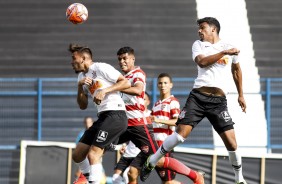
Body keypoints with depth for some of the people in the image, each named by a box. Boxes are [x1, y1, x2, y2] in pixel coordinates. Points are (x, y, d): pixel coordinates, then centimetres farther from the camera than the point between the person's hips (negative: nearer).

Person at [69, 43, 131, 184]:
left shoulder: (101, 68, -6)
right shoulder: (82, 76, 18)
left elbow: (126, 83, -11)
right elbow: (83, 106, 16)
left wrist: (105, 91, -17)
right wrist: (80, 86, 2)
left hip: (116, 115, -9)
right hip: (102, 117, 9)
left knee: (93, 154, -18)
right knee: (77, 155, 10)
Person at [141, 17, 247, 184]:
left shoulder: (230, 48, 12)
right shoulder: (198, 45, 8)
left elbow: (236, 70, 27)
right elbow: (201, 62, -12)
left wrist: (241, 95, 28)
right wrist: (224, 53, -15)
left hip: (219, 101, 1)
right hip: (198, 96, -1)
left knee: (231, 140, -8)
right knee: (181, 133, -12)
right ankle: (150, 163, 3)